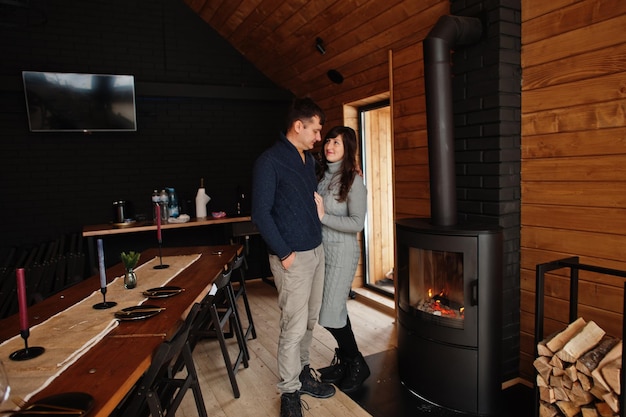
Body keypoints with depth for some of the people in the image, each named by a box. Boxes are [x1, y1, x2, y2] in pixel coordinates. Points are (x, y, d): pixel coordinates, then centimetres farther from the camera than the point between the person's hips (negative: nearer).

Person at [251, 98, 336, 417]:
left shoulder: (309, 160, 12)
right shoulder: (269, 162, -12)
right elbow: (260, 213, -15)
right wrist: (283, 252, -15)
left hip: (316, 250, 8)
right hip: (292, 257, -8)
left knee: (309, 321, 16)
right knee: (294, 326, 0)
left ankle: (302, 371, 34)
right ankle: (289, 391, 17)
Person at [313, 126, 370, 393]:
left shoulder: (353, 181, -12)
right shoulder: (321, 176, 7)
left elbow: (357, 223, -18)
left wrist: (323, 216, -21)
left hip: (342, 253, -7)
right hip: (321, 250, 7)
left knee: (331, 315, -3)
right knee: (334, 310, 15)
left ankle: (358, 365, 19)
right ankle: (344, 361, 34)